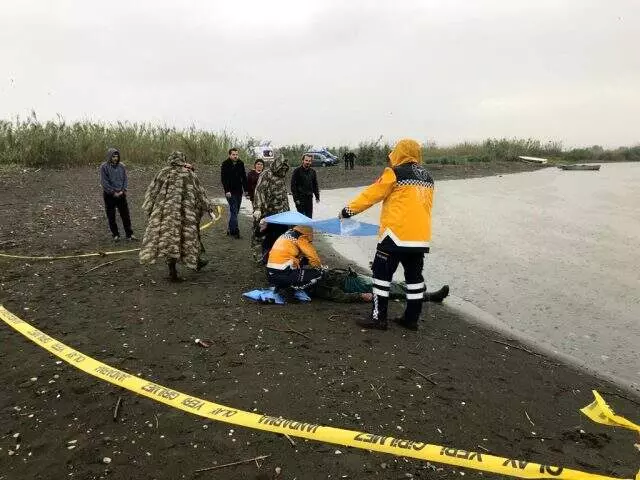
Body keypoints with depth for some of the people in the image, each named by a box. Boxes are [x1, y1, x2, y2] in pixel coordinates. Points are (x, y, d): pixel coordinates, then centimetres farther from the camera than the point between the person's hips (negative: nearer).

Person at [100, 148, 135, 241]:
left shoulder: (121, 166, 4)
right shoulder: (104, 167, -8)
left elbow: (125, 179, 8)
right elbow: (104, 182, -11)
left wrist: (123, 190, -5)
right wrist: (113, 192, -13)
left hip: (121, 194, 3)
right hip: (109, 195, -3)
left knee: (125, 215, 2)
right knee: (111, 216, 5)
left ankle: (129, 234, 8)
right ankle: (115, 235, 17)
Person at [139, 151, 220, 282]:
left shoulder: (163, 173, 7)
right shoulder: (189, 175, 2)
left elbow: (151, 192, 8)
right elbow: (201, 193, 4)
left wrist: (150, 210, 16)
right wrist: (210, 209, 9)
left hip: (165, 212, 2)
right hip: (184, 212, -1)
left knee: (169, 237, 1)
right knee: (188, 236, 12)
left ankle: (172, 271, -1)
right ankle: (196, 261, 31)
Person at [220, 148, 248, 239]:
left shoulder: (241, 164, 8)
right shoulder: (225, 164, -6)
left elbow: (244, 178, 14)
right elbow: (223, 179, -10)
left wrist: (246, 189, 7)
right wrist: (227, 190, -19)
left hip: (239, 191, 5)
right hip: (230, 192, -5)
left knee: (235, 211, 10)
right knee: (234, 211, -12)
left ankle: (230, 229, 19)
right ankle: (235, 231, -13)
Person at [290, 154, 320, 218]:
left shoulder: (312, 172, 9)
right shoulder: (297, 171, -7)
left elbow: (315, 185, 15)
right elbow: (293, 186, -9)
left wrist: (317, 196, 8)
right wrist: (296, 198, -14)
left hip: (309, 198, 5)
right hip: (300, 198, -5)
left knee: (309, 217, 9)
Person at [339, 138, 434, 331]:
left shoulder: (395, 173, -8)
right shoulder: (427, 177, 13)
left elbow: (372, 194, -6)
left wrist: (349, 209, 4)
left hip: (396, 234, -7)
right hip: (420, 236, 7)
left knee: (382, 273, 2)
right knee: (414, 275, 13)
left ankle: (378, 317, 3)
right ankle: (412, 318, 19)